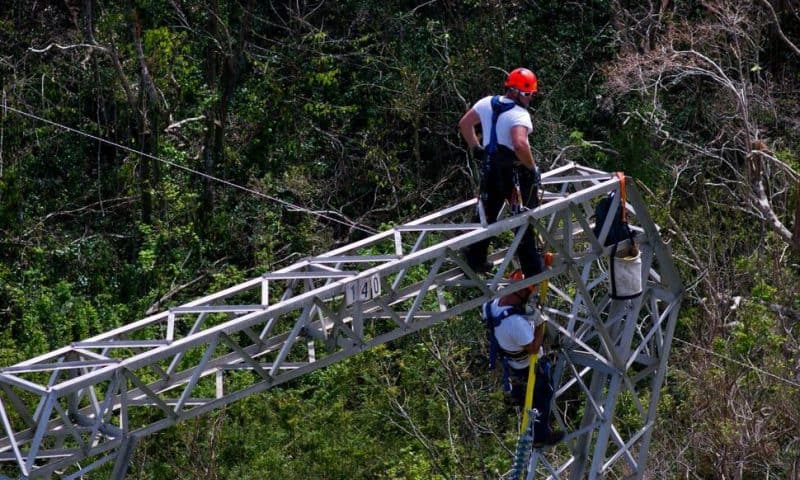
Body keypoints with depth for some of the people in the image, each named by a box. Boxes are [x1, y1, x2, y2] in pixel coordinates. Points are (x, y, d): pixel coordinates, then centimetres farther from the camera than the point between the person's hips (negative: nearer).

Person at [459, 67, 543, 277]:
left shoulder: (486, 103, 4)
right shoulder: (519, 114, -20)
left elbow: (464, 124, 15)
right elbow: (520, 145, -35)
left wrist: (476, 148, 20)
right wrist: (532, 167, -22)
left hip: (489, 166, 7)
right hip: (513, 171, -7)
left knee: (486, 212, 21)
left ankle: (475, 260, 29)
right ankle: (532, 270, 8)